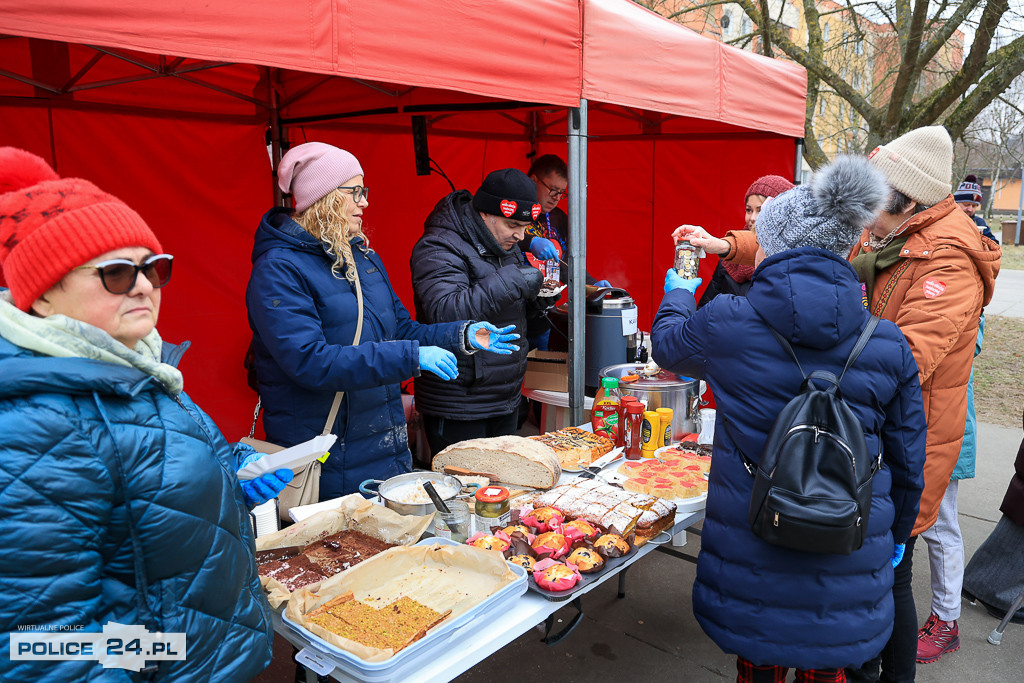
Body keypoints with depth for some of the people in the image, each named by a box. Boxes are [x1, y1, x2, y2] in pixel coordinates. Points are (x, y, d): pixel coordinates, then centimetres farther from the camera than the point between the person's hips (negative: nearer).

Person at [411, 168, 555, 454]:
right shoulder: (438, 248, -15)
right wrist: (512, 281, -31)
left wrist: (539, 300, -1)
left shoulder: (505, 244, 11)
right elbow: (444, 312, -32)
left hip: (507, 399, 8)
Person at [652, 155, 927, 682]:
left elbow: (666, 345, 10)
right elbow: (906, 462, 4)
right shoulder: (889, 346, -6)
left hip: (749, 553, -2)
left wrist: (677, 294, 31)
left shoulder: (724, 322, -14)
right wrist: (894, 537, 21)